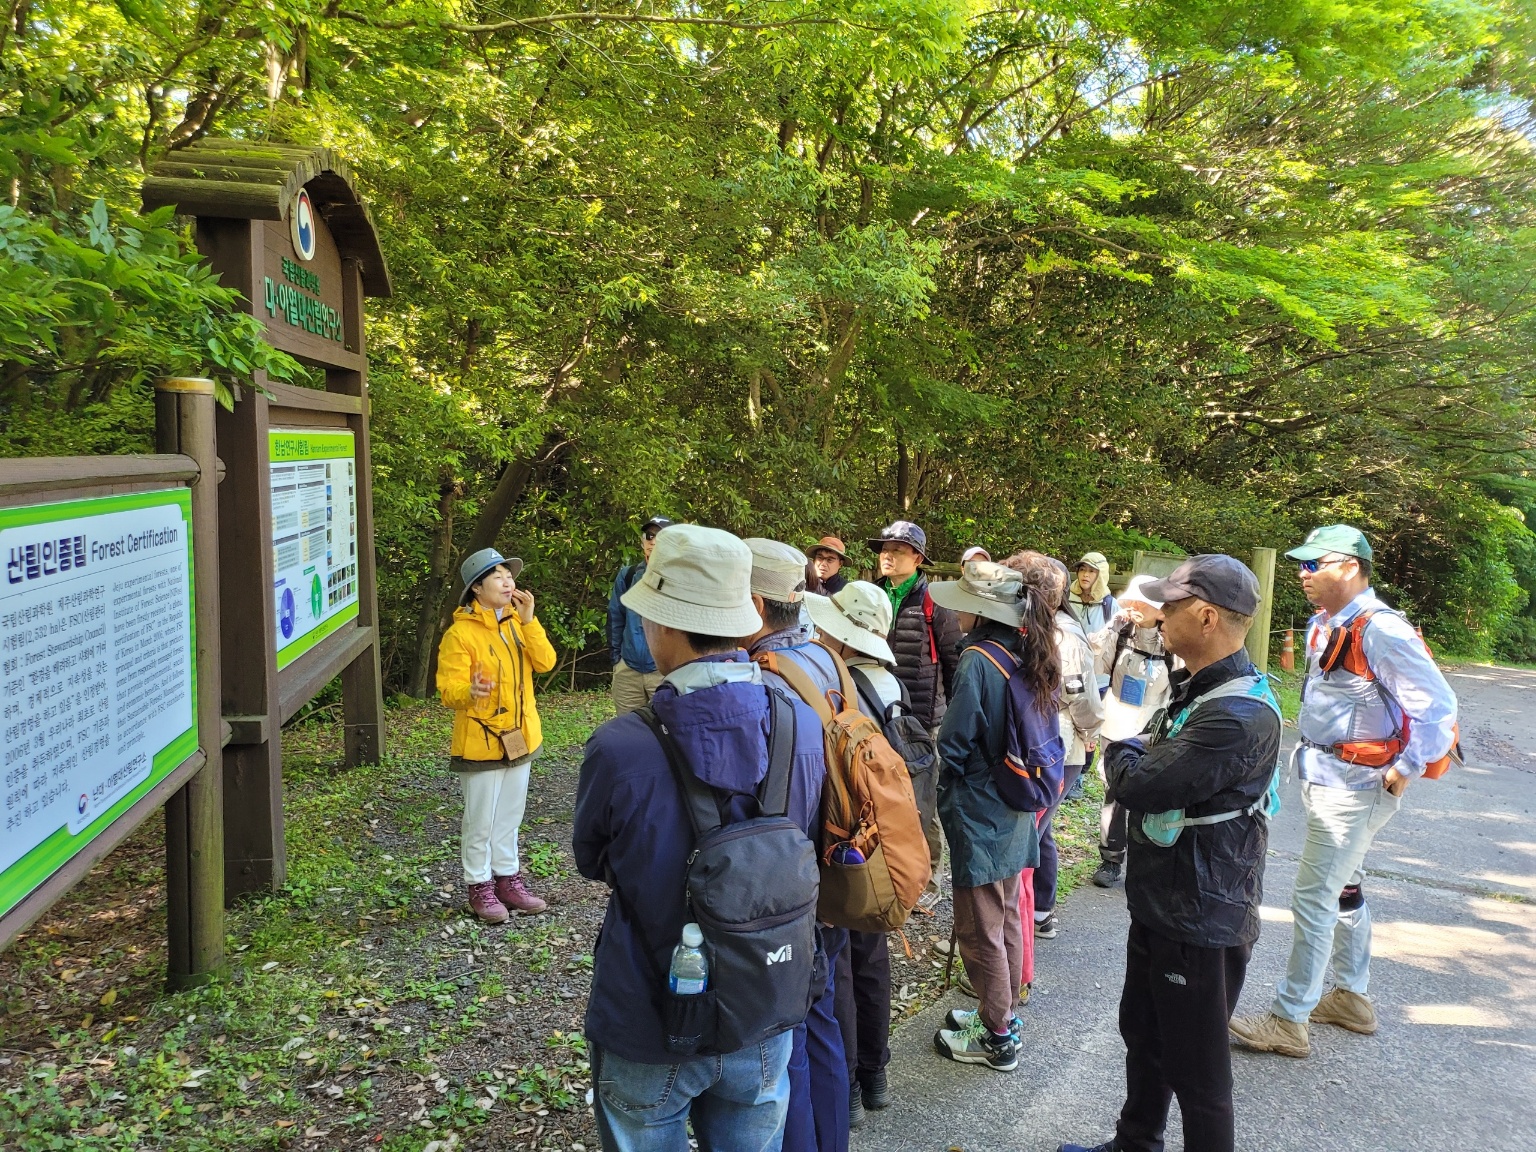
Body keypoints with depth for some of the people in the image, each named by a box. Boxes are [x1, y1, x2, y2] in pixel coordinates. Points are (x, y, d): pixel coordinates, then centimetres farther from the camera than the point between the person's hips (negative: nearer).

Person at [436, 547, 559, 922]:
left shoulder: (517, 622, 5)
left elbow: (545, 662, -5)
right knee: (480, 821, 4)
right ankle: (480, 888, 19)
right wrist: (470, 691, -40)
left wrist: (528, 620, -14)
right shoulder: (460, 633, -15)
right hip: (481, 741, -6)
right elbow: (448, 689, -19)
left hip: (519, 737, 6)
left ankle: (508, 879, 30)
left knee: (509, 816, 17)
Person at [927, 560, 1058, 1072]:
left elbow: (954, 742, -19)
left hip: (979, 813, -8)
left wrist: (947, 801, -3)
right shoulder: (1030, 656, 2)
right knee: (1007, 915, 21)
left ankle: (997, 1038, 17)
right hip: (1015, 813, 8)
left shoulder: (978, 661, -22)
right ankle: (1001, 1012, 36)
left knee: (980, 927, 6)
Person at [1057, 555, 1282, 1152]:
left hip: (1201, 925, -10)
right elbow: (1164, 764, 16)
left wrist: (1122, 751, -9)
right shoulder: (1199, 687, 6)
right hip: (1162, 904, 10)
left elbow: (1140, 784, -29)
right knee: (1143, 1036, 26)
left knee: (1197, 1074, 7)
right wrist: (1138, 752, -4)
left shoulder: (1239, 714, -29)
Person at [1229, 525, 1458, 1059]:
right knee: (1344, 890, 21)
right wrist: (1312, 756, 14)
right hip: (1322, 775, 10)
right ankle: (1352, 997, 37)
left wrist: (1402, 773, -17)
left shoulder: (1381, 631, -22)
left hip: (1355, 785, -10)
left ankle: (1288, 1021, 7)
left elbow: (1439, 708, -23)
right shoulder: (1323, 625, 7)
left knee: (1313, 899, -4)